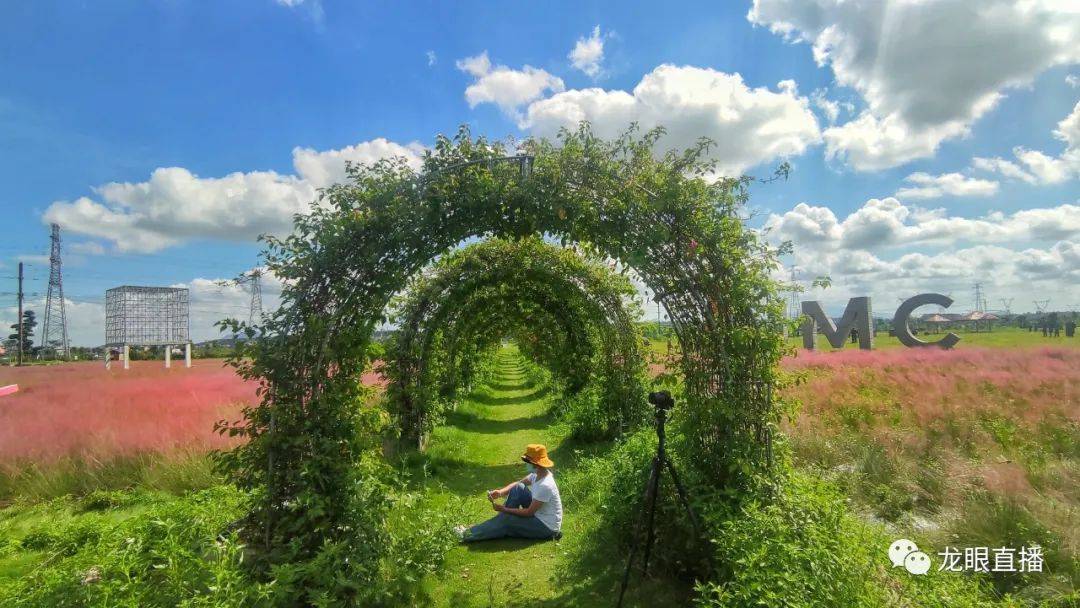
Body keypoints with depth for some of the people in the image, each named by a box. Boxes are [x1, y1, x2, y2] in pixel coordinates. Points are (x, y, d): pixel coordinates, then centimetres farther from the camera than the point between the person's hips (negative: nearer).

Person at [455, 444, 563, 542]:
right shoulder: (538, 473, -6)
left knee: (507, 519, -14)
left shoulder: (545, 486, -32)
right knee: (518, 488, -5)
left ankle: (469, 534, -2)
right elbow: (518, 483, 3)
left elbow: (529, 512, -25)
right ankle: (501, 524, 2)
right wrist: (500, 492, -15)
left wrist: (504, 509, -17)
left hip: (547, 527, -8)